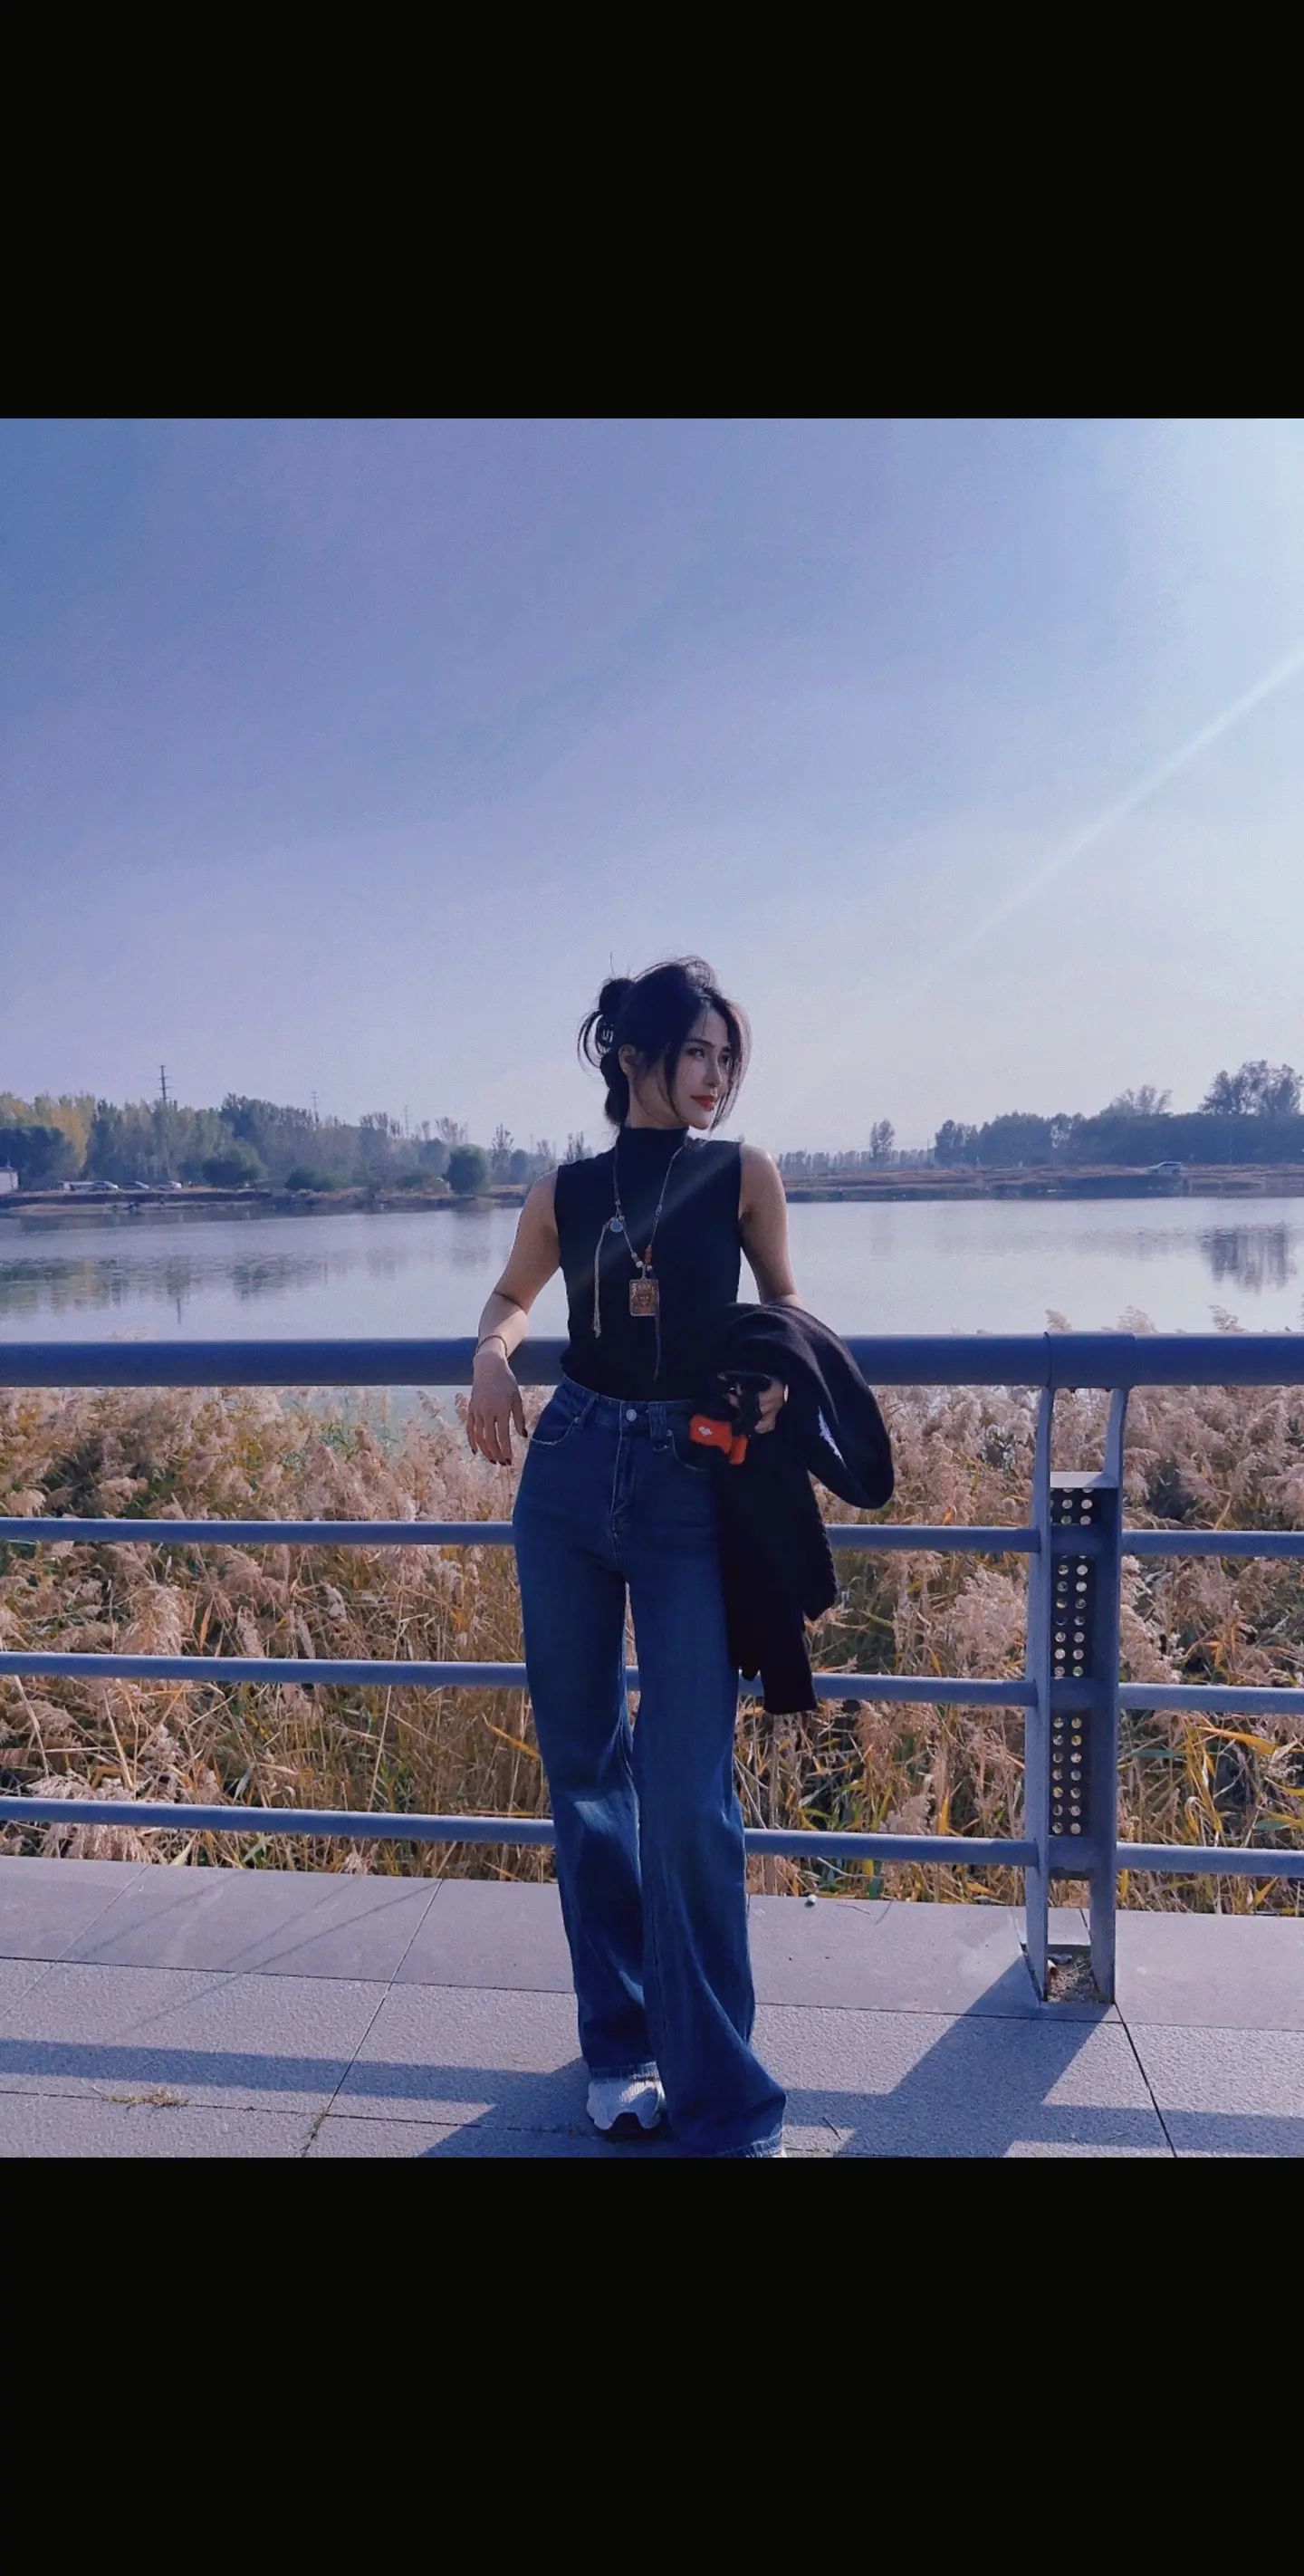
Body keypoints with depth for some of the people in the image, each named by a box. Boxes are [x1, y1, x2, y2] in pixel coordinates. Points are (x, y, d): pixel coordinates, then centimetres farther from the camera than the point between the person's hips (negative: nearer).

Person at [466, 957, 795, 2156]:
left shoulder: (744, 1176, 0)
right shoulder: (565, 1192, 5)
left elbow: (782, 1304, 13)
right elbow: (513, 1296, 21)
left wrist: (778, 1370, -9)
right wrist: (492, 1357, -1)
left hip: (692, 1485, -3)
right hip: (570, 1475, 3)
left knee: (688, 1792, -7)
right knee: (583, 1769, 11)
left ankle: (720, 2099, 9)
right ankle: (620, 2039, 30)